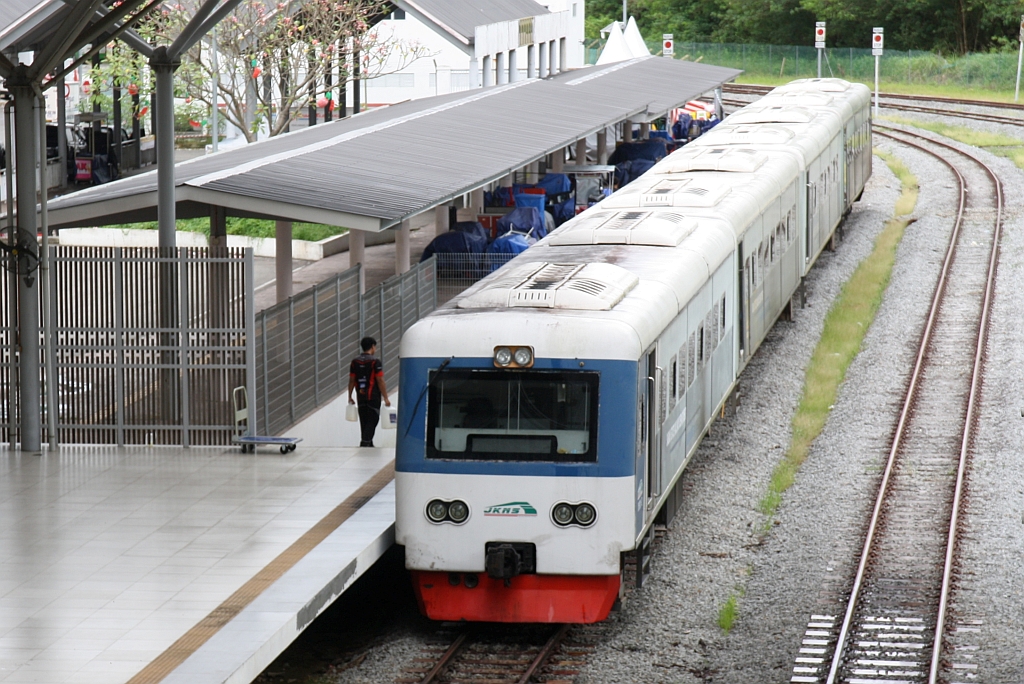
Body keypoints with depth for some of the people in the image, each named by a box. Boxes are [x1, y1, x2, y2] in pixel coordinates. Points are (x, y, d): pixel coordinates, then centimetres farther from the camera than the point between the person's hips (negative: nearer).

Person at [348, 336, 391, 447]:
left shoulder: (355, 362, 5)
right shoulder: (375, 361, -11)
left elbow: (351, 381, 8)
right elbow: (380, 381, -13)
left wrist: (350, 397, 16)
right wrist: (386, 398, -9)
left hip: (360, 397, 5)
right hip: (373, 397, -5)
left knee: (364, 422, 14)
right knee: (372, 421, -2)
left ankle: (368, 444, 22)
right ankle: (365, 443, -15)